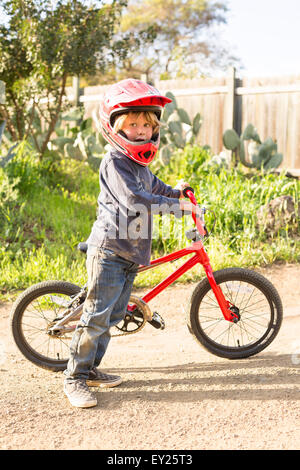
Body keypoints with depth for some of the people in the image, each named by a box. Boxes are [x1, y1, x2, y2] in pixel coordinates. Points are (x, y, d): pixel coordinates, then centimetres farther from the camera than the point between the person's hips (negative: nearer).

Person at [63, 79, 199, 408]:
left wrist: (174, 191, 28)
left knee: (113, 316, 13)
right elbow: (134, 199, -26)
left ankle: (92, 368, 24)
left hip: (131, 254, 9)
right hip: (108, 251, -9)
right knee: (97, 315, -9)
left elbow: (154, 188, 39)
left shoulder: (141, 164, 16)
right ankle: (75, 377, 1)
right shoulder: (114, 162, -14)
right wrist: (176, 205, -22)